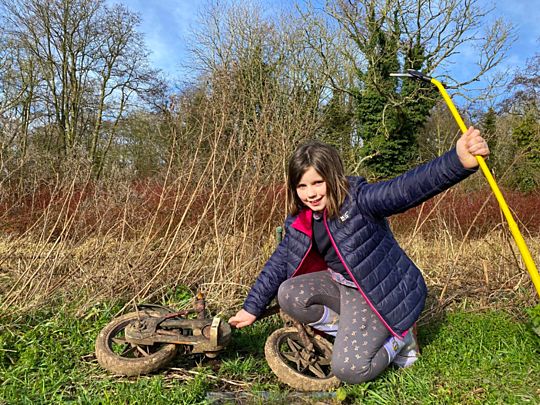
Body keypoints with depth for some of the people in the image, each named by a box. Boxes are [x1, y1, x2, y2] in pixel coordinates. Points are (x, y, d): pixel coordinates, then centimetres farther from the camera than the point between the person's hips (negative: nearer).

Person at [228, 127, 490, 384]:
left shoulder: (358, 199, -24)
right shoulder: (299, 223, -3)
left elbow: (405, 189, -40)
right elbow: (278, 264, 5)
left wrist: (459, 162, -58)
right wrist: (251, 308, 7)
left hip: (382, 294, -7)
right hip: (342, 285, 7)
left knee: (349, 369, -17)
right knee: (288, 295, -12)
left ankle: (399, 338, 12)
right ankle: (352, 330, 4)